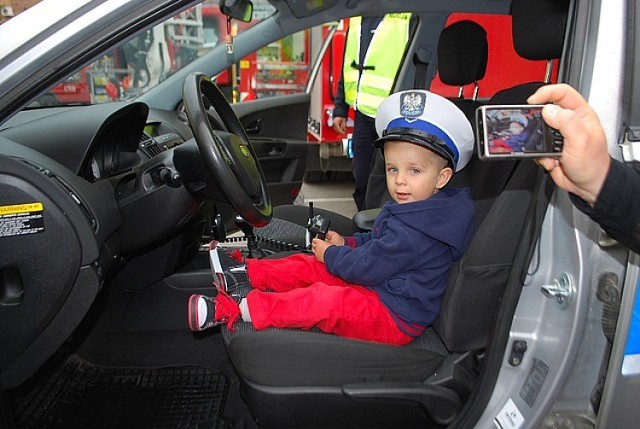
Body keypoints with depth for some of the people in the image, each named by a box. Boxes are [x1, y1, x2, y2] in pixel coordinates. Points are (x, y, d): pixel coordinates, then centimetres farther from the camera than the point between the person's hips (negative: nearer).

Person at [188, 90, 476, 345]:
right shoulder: (412, 209, 7)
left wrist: (331, 254, -7)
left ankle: (233, 311, -29)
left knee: (326, 301, -29)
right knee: (309, 267, 6)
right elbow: (377, 240, 20)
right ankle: (247, 275, 7)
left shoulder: (413, 234, -28)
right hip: (375, 286, 11)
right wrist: (346, 243, 6)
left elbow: (367, 267, -23)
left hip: (396, 319, -10)